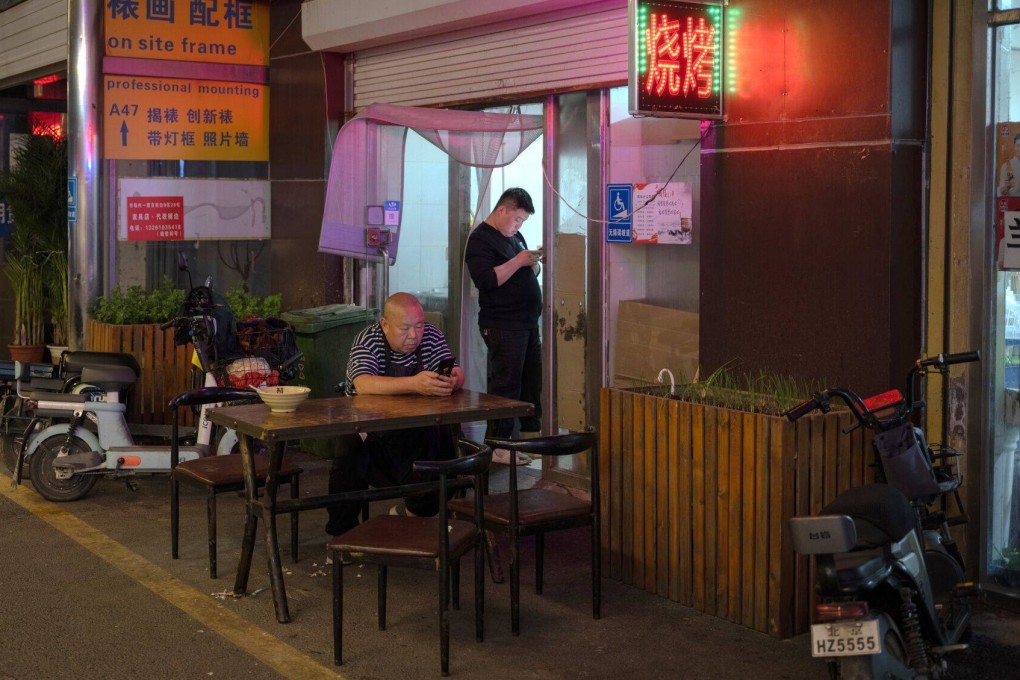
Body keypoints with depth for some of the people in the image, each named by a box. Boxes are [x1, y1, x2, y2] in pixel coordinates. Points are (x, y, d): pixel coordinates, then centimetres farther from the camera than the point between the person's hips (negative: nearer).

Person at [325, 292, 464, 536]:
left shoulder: (432, 337, 2)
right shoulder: (367, 341, -11)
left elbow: (457, 374, -4)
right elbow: (363, 385, -30)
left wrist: (453, 380, -32)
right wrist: (414, 384, -45)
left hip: (418, 432, 3)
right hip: (369, 433, -3)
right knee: (348, 454, -31)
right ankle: (343, 535, -11)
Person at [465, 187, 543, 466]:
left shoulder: (515, 236, 18)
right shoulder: (480, 239, -10)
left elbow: (531, 274, 23)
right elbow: (485, 279, -23)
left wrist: (534, 262, 1)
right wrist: (518, 261, -22)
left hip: (527, 323, 9)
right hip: (502, 326, -9)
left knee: (532, 382, 14)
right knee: (505, 385, -8)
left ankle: (532, 433, 25)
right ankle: (497, 446, -4)